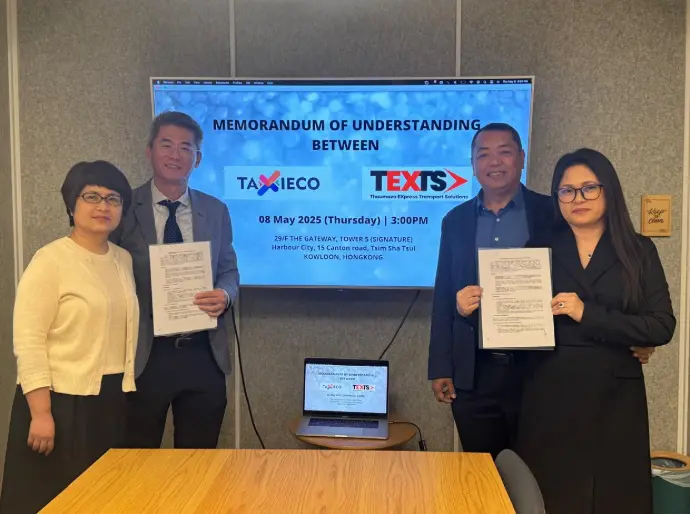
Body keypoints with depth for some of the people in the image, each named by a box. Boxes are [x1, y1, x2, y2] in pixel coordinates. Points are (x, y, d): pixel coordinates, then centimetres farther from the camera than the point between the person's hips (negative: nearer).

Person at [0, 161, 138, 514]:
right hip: (62, 402, -6)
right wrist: (41, 413, -19)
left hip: (112, 401, 6)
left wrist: (124, 390, 8)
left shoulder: (124, 260, 9)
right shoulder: (50, 261, -11)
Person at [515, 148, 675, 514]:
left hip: (614, 396, 0)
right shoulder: (539, 249, 5)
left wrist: (588, 315, -15)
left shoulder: (638, 250, 3)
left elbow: (662, 326, -6)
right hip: (550, 395, 1)